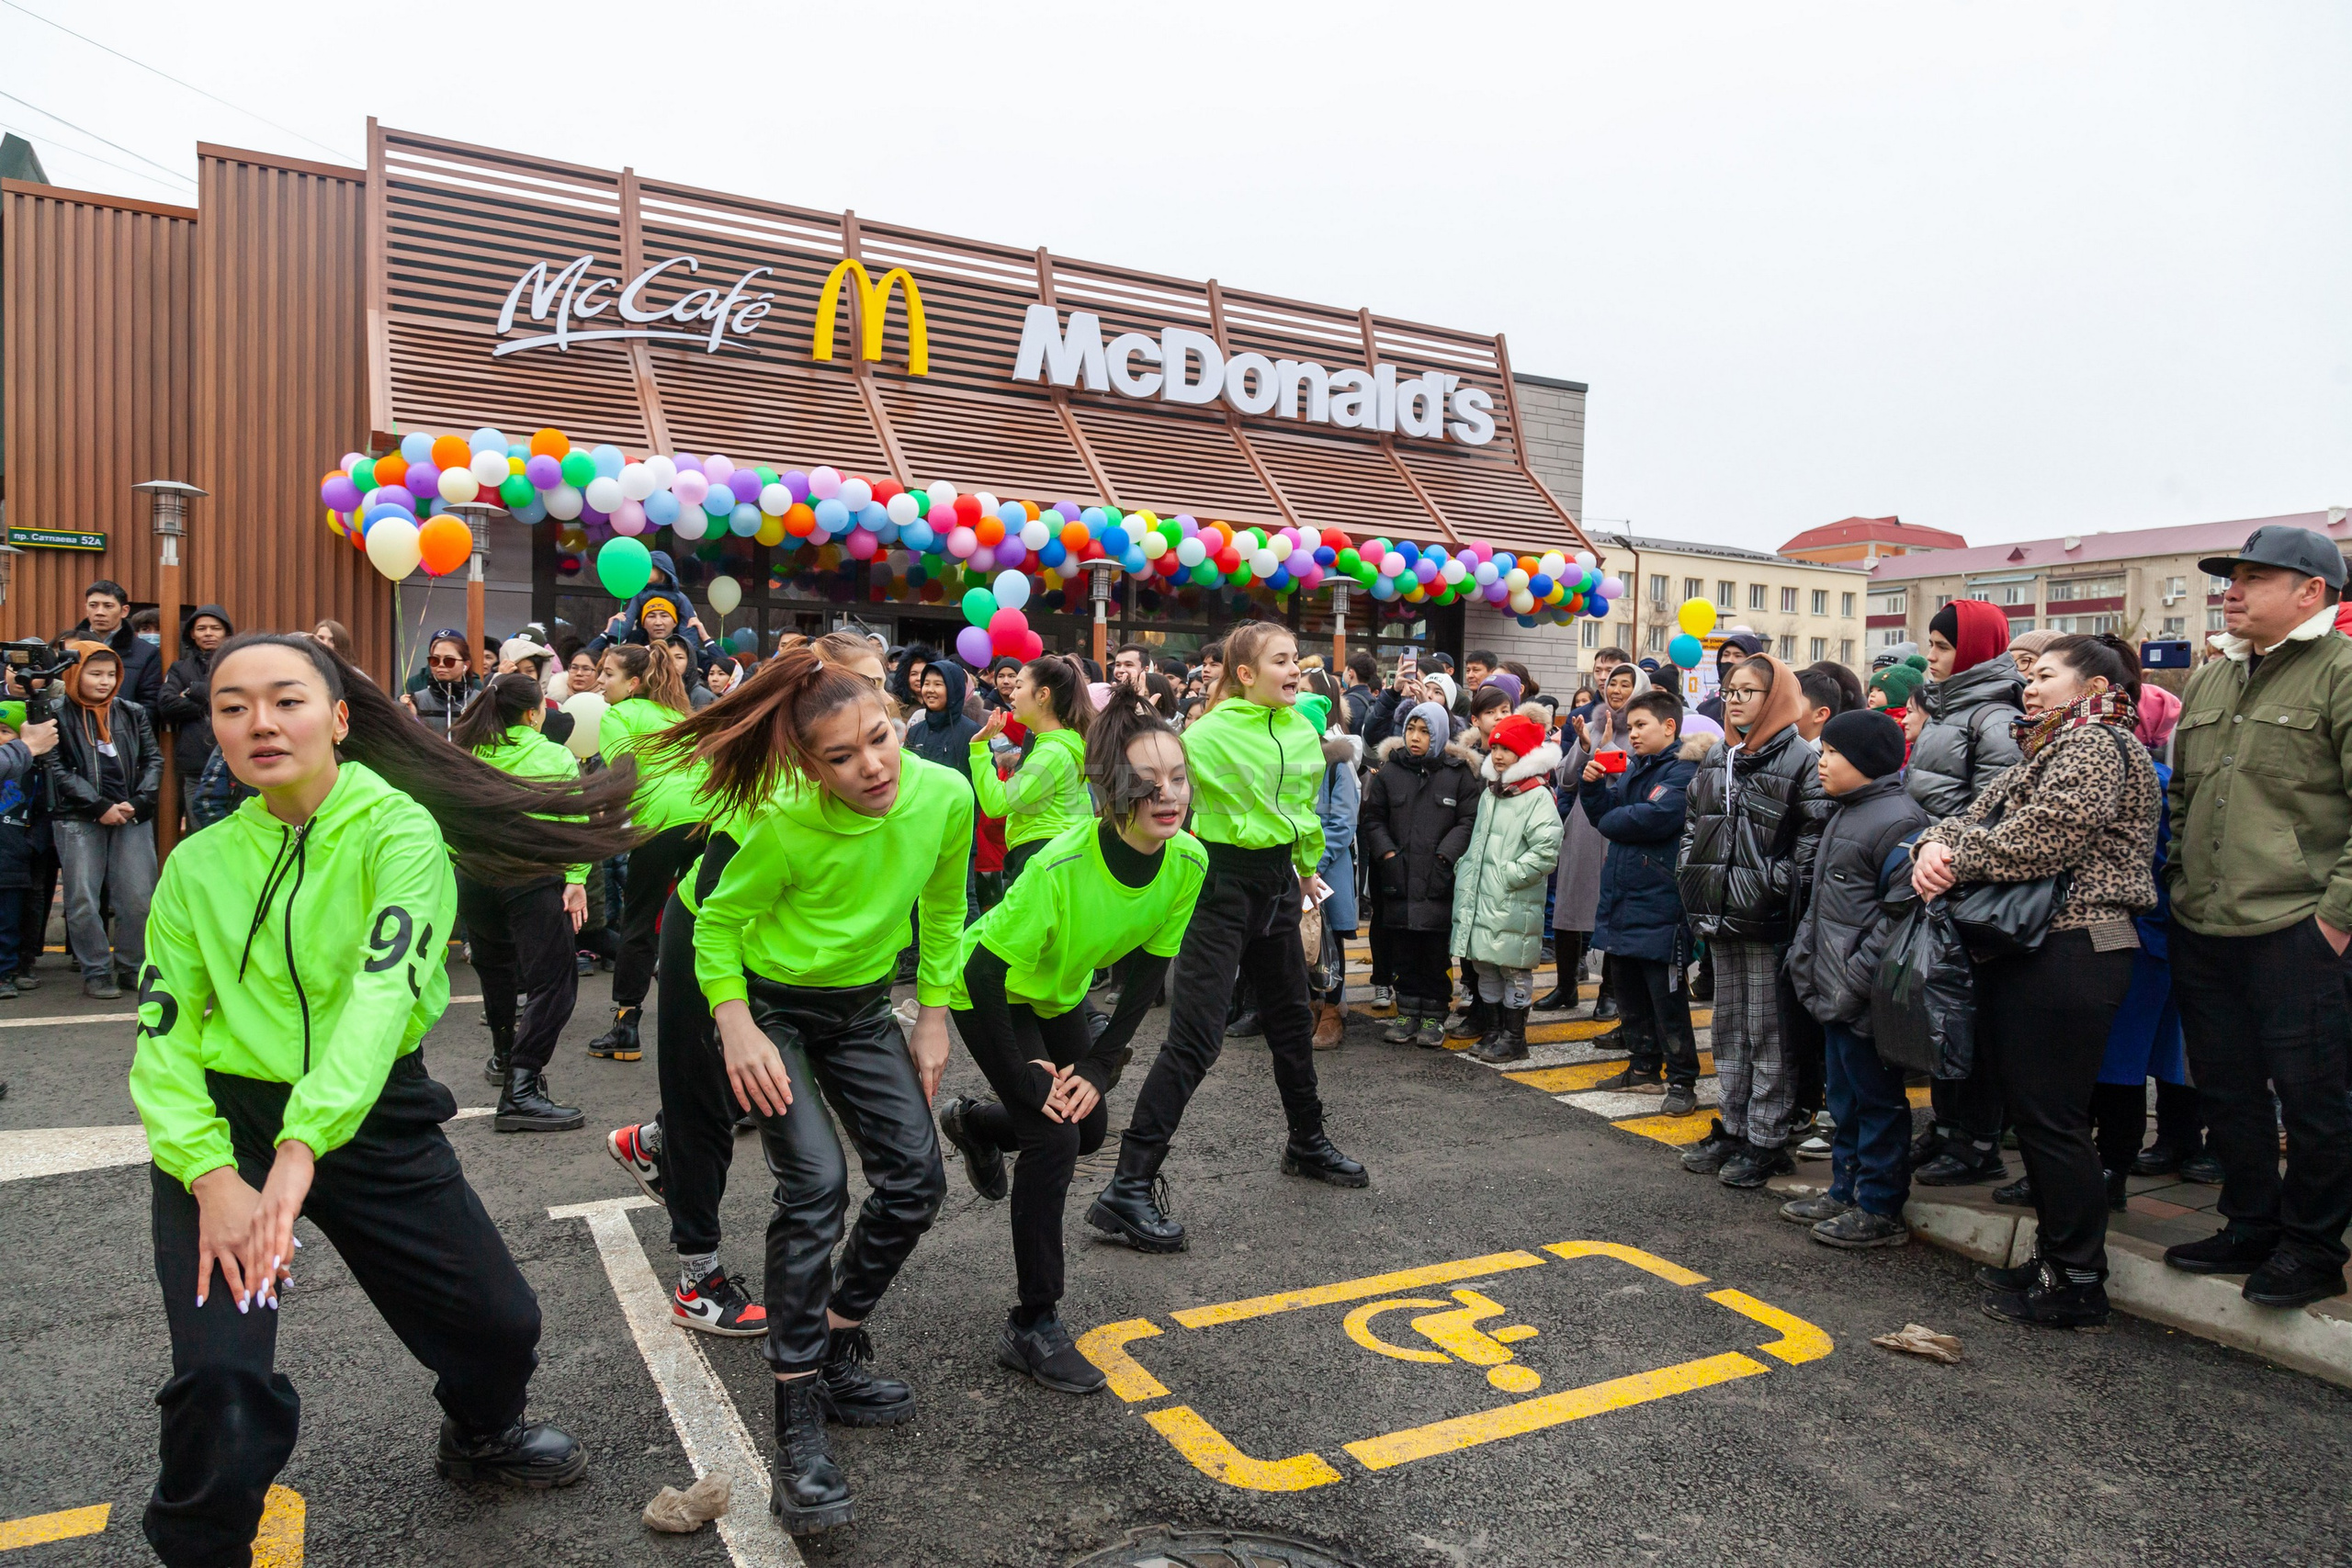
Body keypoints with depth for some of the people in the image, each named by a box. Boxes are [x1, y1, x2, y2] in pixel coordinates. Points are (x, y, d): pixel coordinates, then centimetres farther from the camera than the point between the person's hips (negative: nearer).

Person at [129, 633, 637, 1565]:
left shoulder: (398, 829, -12)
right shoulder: (199, 862, -1)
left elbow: (386, 988, -25)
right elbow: (164, 1033, -2)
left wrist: (302, 1147, -36)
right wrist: (210, 1173, -18)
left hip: (373, 1120, -1)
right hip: (227, 1121, 1)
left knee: (502, 1322, 7)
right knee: (222, 1381, -16)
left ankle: (480, 1439, 43)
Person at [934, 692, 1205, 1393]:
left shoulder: (1189, 860, -21)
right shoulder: (1063, 864, -38)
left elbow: (1147, 971, -10)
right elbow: (986, 969, -30)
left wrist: (1099, 1065, -13)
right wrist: (1024, 1075, -24)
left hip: (1061, 993, 6)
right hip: (990, 993, -6)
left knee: (1088, 1126, 12)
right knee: (1054, 1136, -15)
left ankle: (974, 1123, 44)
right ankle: (1033, 1328, 0)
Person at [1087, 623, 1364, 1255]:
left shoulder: (1304, 732, 7)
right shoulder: (1212, 734, -15)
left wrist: (1308, 867, 28)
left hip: (1277, 881, 8)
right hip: (1223, 882, -7)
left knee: (1292, 1018, 21)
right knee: (1195, 1036, -12)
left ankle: (1308, 1143, 43)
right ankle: (1128, 1188, -9)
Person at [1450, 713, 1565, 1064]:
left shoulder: (1538, 797, -10)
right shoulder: (1489, 793, 16)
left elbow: (1546, 850, -19)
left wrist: (1509, 875, -18)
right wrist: (1465, 868, 13)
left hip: (1514, 904, -8)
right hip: (1480, 899, 8)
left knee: (1514, 969, 2)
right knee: (1486, 967, 14)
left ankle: (1513, 1036, 13)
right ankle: (1494, 1030, 27)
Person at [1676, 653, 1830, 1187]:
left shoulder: (1800, 757, -8)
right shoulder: (1716, 757, 14)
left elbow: (1816, 832, -12)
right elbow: (1693, 821, 22)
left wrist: (1781, 887, -15)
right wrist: (1692, 875, 12)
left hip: (1768, 918, -7)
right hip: (1722, 912, 8)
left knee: (1767, 1028, 0)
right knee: (1729, 1023, 15)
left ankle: (1766, 1141, 9)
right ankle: (1732, 1128, 26)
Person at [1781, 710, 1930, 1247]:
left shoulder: (1897, 820, -17)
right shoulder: (1843, 814, 15)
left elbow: (1901, 915, -22)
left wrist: (1854, 981, -22)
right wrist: (1805, 959, 17)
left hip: (1868, 997, -10)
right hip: (1835, 991, 10)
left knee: (1877, 1097, 2)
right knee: (1845, 1096, 19)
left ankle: (1880, 1211, 13)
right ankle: (1846, 1192, 31)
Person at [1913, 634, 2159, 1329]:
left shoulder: (2097, 745, -8)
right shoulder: (2046, 751, 23)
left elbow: (2040, 840, -21)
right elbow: (1973, 818, 15)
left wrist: (1954, 857, -10)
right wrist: (1933, 846, -7)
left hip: (2069, 953, -10)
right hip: (2024, 951, 10)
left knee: (2051, 1118, -5)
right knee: (2028, 1109, 14)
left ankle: (2077, 1284, 5)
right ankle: (2053, 1257, 24)